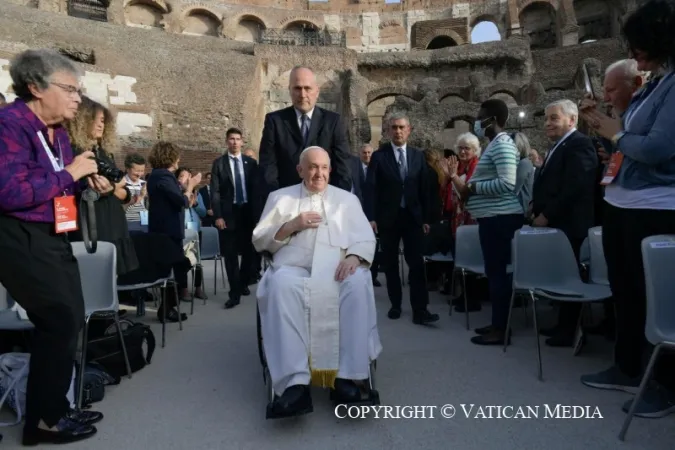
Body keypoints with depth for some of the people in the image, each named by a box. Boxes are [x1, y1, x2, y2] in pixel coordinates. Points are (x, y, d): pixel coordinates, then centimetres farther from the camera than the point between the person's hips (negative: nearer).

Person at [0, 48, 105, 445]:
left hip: (53, 237, 10)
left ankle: (54, 408, 31)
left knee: (70, 320, 14)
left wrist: (87, 183, 3)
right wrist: (70, 173, -20)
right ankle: (43, 419, 12)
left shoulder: (58, 132, 11)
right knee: (60, 321, -7)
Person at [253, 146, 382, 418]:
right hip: (293, 268, 0)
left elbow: (366, 238, 10)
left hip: (336, 270, 1)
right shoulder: (280, 197, 21)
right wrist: (291, 226, -2)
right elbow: (259, 240, 14)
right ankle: (295, 383, -38)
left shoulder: (346, 199, 22)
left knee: (359, 283, -32)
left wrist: (354, 256, -13)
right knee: (281, 286, -35)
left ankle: (348, 375, -29)